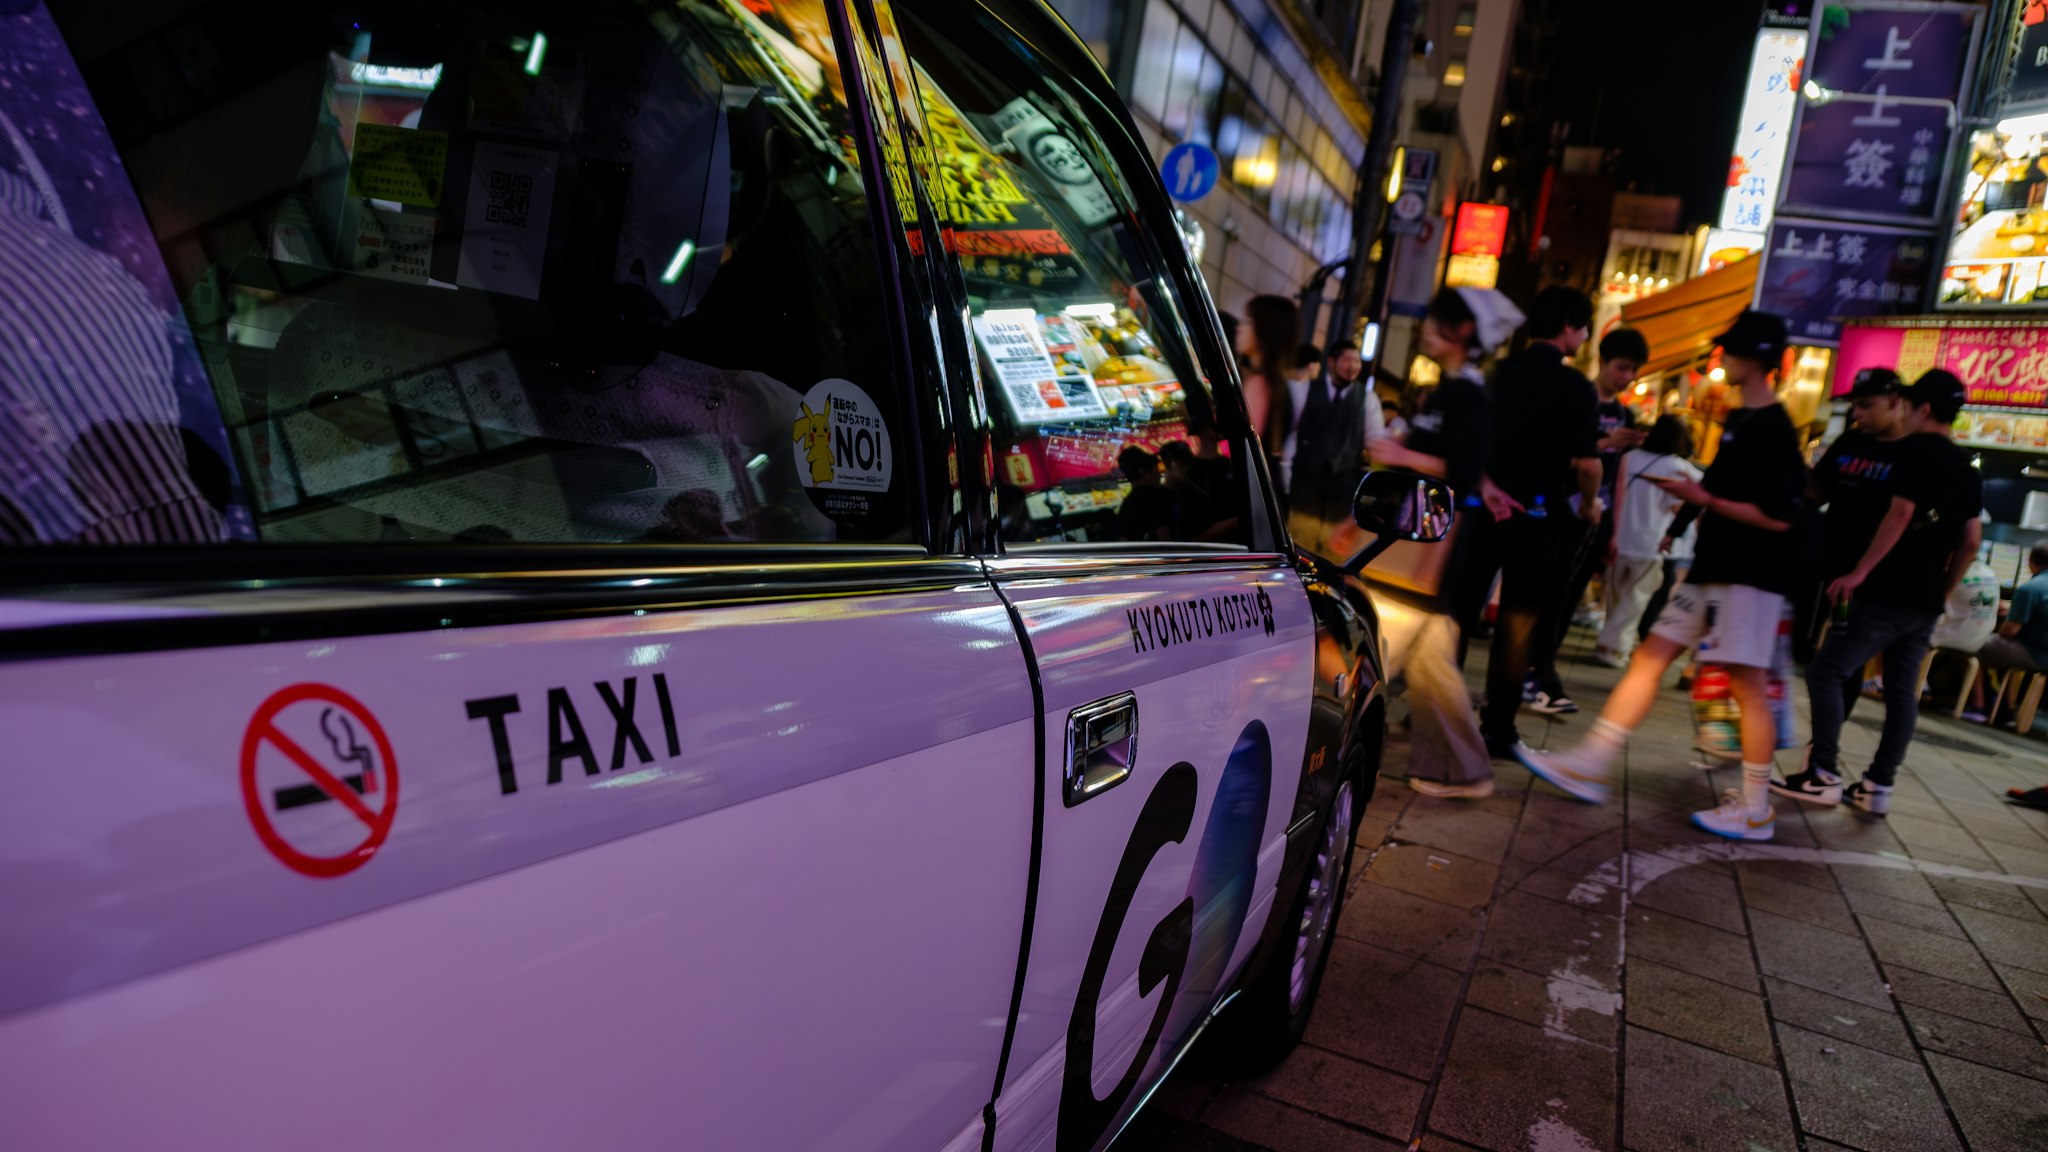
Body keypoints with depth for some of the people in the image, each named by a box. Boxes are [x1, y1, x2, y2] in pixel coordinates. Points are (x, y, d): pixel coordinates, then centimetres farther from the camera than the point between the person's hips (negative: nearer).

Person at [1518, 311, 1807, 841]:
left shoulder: (1773, 429, -14)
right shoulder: (1739, 420, 15)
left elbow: (1777, 516, -19)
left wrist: (1703, 498, -15)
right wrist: (1691, 497, 12)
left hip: (1750, 576, -10)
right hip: (1711, 570, 10)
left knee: (1749, 684, -3)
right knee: (1648, 659, 7)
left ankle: (1755, 810, 8)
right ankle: (1588, 765, 9)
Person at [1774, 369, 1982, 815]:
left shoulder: (1916, 451, -7)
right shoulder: (1965, 468, 16)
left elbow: (1900, 513, -18)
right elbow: (1970, 542, 15)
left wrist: (1860, 572, -19)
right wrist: (1941, 593, 21)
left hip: (1886, 593, -9)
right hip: (1924, 603, 9)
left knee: (1825, 673, -5)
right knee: (1902, 690, 9)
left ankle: (1825, 775, -6)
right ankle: (1879, 785, 12)